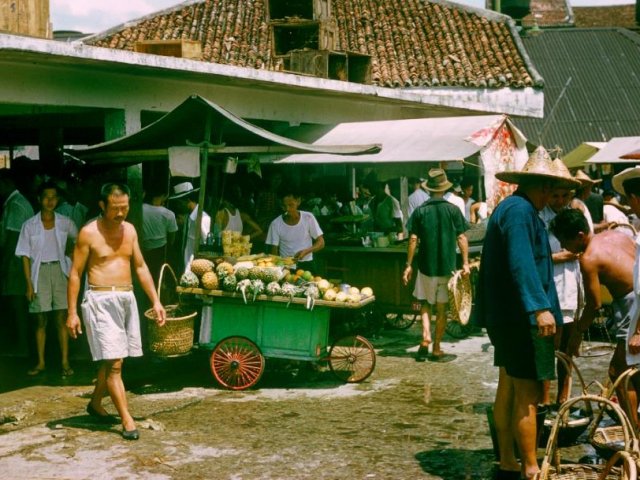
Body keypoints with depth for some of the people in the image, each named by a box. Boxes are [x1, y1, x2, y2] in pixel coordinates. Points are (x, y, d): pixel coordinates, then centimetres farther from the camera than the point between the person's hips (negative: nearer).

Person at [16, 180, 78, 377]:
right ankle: (40, 362, 11)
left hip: (60, 270, 0)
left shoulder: (65, 223, 2)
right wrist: (29, 283, -7)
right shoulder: (29, 225, -1)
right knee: (41, 320, 4)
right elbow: (25, 256, -2)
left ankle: (65, 362, 0)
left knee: (62, 318, -2)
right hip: (39, 272, 0)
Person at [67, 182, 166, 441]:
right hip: (101, 300, -6)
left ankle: (95, 404, 35)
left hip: (127, 298, 6)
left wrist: (155, 301, 10)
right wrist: (72, 312, -9)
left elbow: (141, 267, 15)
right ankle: (127, 420, -7)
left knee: (110, 361, 14)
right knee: (113, 363, -8)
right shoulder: (89, 233, -8)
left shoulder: (129, 230, 9)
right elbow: (75, 273, -6)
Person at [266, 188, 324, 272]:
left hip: (306, 266, 0)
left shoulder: (308, 217, -1)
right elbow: (274, 252, 2)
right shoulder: (276, 224, -1)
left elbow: (321, 243, 1)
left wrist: (305, 251, -16)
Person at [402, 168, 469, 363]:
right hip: (447, 266, 0)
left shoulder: (420, 211, -3)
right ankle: (437, 350, 12)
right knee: (441, 308, 7)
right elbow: (461, 238, -4)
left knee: (425, 303, 17)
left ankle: (426, 337, -2)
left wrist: (408, 265, 3)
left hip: (426, 266, 0)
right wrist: (465, 263, 3)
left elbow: (413, 240, -3)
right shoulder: (453, 210, -4)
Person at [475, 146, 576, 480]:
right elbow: (522, 264, -26)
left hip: (507, 316, 11)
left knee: (509, 389, 14)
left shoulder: (508, 208, 17)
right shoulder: (520, 211, -16)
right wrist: (540, 307, -30)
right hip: (523, 317, -11)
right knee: (528, 395, -6)